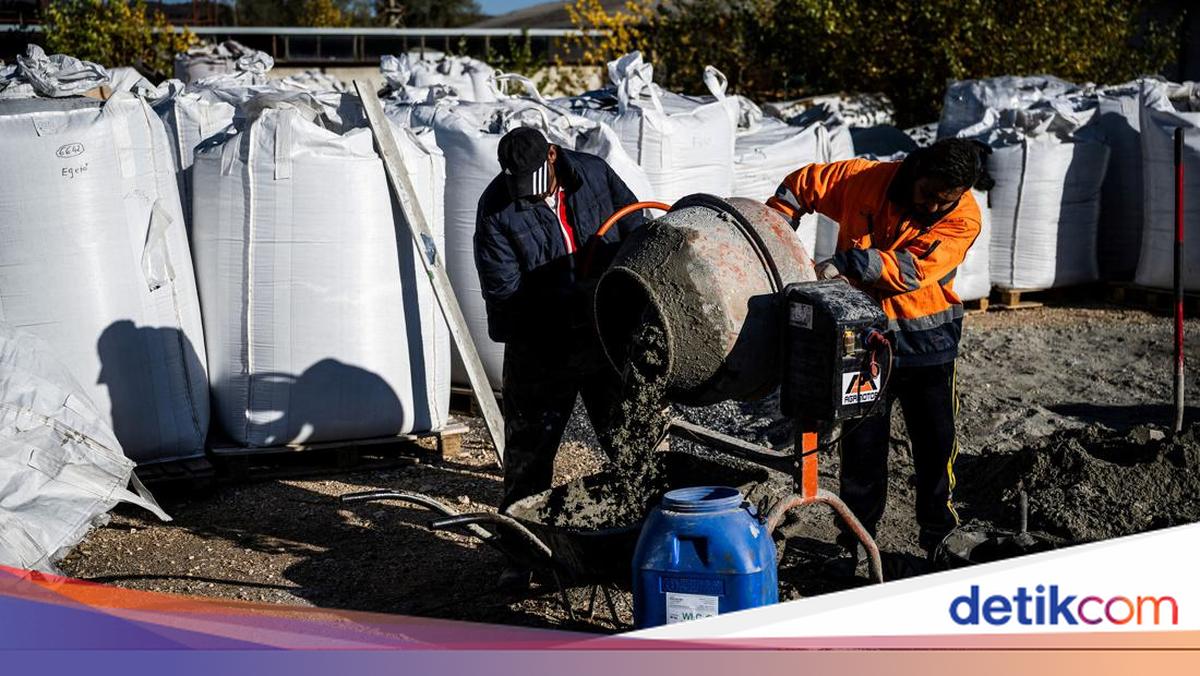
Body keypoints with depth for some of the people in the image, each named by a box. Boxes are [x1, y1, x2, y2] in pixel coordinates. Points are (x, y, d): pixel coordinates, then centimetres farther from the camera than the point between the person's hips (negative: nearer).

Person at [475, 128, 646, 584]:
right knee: (530, 447, 3)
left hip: (606, 335, 3)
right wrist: (574, 303, -28)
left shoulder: (593, 173, -4)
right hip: (540, 348, -3)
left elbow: (636, 231, 7)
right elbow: (502, 290, -19)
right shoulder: (496, 209, -14)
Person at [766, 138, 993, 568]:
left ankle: (939, 533, 26)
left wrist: (847, 263, -36)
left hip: (926, 338, 0)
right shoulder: (865, 178, -11)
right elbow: (801, 185, 1)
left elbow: (910, 268, -28)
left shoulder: (963, 219, -15)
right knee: (861, 441, 8)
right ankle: (855, 538, 21)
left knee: (936, 442, 9)